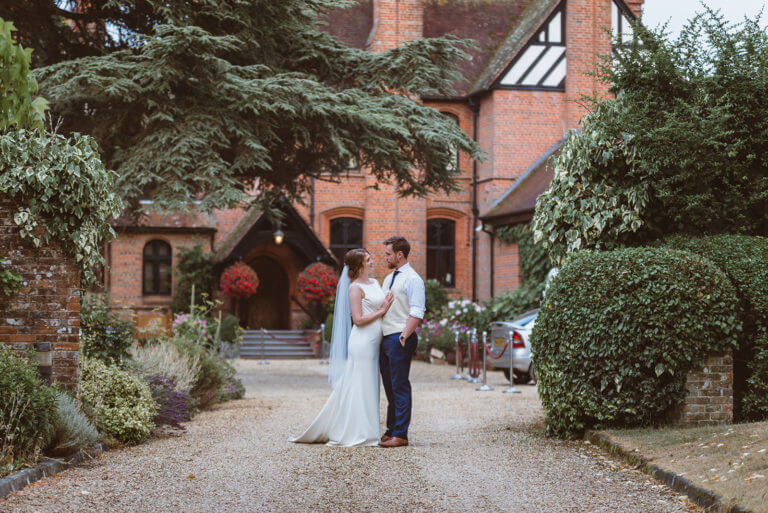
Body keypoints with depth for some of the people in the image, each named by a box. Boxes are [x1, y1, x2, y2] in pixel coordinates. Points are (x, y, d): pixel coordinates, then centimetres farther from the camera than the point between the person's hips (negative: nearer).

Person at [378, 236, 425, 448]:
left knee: (400, 387, -6)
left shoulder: (412, 279, -9)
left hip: (400, 340, -9)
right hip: (385, 339, 9)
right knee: (389, 387, 13)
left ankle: (400, 434, -3)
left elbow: (416, 313, -16)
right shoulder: (389, 278, 18)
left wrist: (403, 337, -21)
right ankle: (391, 431, 20)